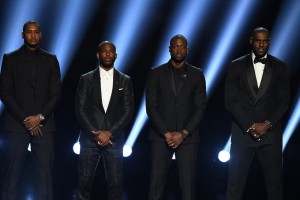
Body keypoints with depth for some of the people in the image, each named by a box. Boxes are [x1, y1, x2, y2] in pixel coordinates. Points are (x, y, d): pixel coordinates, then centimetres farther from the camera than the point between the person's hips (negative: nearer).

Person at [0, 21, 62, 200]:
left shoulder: (50, 60, 10)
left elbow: (56, 93, 6)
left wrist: (40, 117, -7)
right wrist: (25, 119, -8)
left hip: (44, 125, 1)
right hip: (17, 124, -1)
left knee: (45, 171, 0)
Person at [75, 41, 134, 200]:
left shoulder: (125, 80, 8)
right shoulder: (86, 79, 6)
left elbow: (128, 111, 2)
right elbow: (80, 109, 1)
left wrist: (110, 133, -9)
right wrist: (95, 133, -9)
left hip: (114, 140, 0)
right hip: (89, 138, 0)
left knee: (115, 183, -2)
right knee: (85, 182, 0)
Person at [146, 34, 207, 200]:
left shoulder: (197, 75, 7)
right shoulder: (156, 73, 6)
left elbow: (200, 107, 3)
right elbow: (151, 107, 1)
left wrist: (183, 133, -8)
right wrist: (166, 133, -9)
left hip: (187, 137, 0)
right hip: (161, 136, 0)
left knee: (188, 185, -3)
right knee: (156, 184, -3)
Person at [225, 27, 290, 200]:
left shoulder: (280, 67, 7)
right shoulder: (236, 66, 4)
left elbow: (284, 101, 2)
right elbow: (231, 101, -1)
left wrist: (267, 124, -11)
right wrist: (249, 126, -10)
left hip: (270, 133, 1)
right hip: (243, 132, -1)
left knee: (275, 182, 2)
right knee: (236, 184, 1)